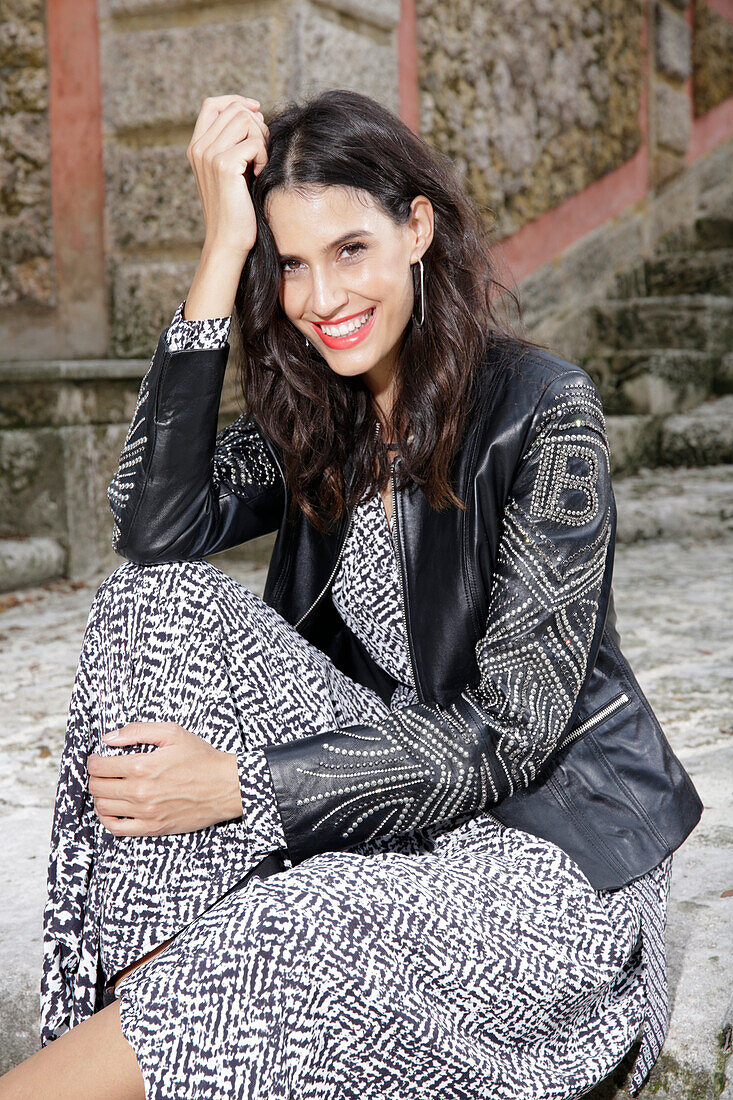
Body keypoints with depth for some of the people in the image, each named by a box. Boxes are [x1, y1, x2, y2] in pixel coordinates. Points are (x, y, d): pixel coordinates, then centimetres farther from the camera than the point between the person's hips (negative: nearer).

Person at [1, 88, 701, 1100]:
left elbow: (511, 731, -19)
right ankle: (137, 1006, -16)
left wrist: (237, 785, -26)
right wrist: (222, 252, -17)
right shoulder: (318, 414, 3)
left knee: (268, 963, -34)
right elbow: (155, 528, -16)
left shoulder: (542, 408, -16)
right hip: (393, 791, 6)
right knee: (159, 602, -14)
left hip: (554, 840, -5)